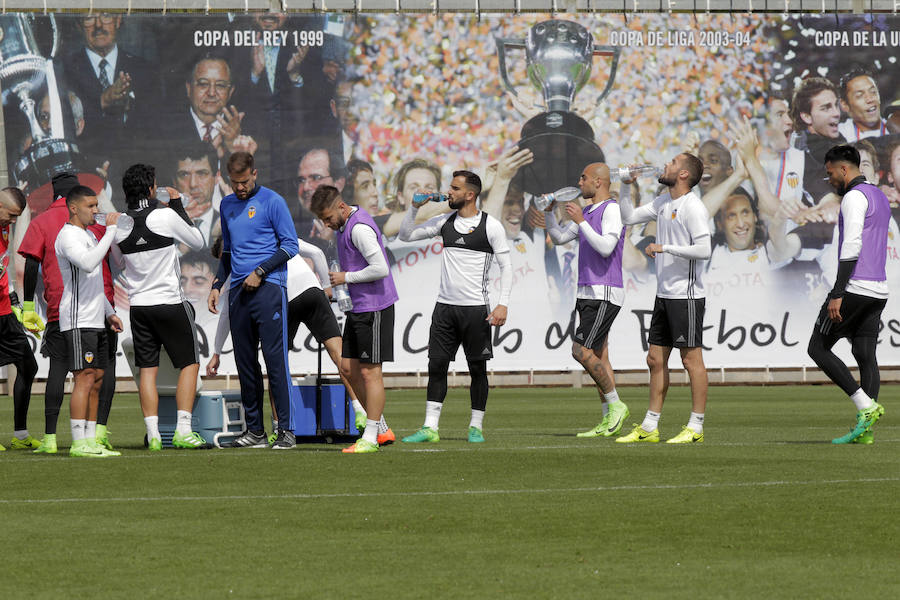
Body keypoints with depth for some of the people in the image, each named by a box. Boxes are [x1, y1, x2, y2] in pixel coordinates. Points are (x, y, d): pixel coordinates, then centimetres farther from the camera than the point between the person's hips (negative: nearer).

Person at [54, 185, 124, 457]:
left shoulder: (89, 235, 21)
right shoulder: (68, 236, -11)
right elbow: (87, 264, -30)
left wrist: (109, 312, 25)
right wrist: (111, 231, -25)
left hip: (95, 322, 10)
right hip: (77, 320, -10)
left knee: (96, 381, 7)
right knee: (85, 378, -13)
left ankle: (91, 441, 8)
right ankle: (79, 442, -14)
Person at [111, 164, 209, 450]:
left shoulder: (119, 225, -1)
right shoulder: (166, 216, -14)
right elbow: (197, 241, 2)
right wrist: (178, 206, 8)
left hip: (138, 305, 4)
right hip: (170, 303, -4)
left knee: (147, 369, 6)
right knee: (190, 364, 6)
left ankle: (153, 434, 0)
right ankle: (183, 430, -4)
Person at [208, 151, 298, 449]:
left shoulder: (272, 201, -1)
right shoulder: (227, 205, 18)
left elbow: (290, 245, -3)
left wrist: (260, 272, -11)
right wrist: (217, 285, 17)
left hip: (268, 288, -6)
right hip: (238, 291, 6)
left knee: (275, 358, -11)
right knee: (245, 362, 5)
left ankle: (286, 431, -11)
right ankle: (255, 430, 9)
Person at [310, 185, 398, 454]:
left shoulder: (359, 228, -18)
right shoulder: (344, 226, 14)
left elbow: (380, 268, -25)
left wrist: (346, 277, -15)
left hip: (374, 308, -10)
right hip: (357, 308, 10)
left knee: (369, 371, -6)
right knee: (348, 368, 9)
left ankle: (370, 437, -2)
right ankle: (380, 427, 15)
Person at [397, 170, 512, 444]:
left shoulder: (491, 226, -4)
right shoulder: (445, 222, 10)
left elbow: (506, 266, -3)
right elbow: (406, 235, 16)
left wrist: (503, 304, -11)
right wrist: (414, 207, 2)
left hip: (476, 307, -4)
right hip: (445, 306, 4)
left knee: (477, 368, 2)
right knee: (436, 365, 0)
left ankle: (476, 427, 10)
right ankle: (430, 427, 1)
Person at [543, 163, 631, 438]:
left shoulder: (612, 209, -11)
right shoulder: (588, 211, 18)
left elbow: (606, 248, -22)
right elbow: (559, 237, 24)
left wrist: (581, 221, -20)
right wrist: (548, 211, 10)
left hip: (605, 294, -9)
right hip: (588, 293, 9)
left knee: (581, 350, -15)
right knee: (598, 356, 7)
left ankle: (615, 404, -5)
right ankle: (608, 421, 7)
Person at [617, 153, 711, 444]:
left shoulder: (693, 207, -13)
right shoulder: (663, 203, 14)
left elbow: (703, 250, -20)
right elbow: (628, 217, 24)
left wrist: (665, 248, -18)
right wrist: (626, 185, 12)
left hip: (686, 295, -9)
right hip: (664, 294, 9)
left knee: (692, 359, -4)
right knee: (656, 360, 10)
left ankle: (696, 427, 0)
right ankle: (649, 427, 14)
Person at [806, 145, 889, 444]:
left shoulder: (854, 197, -10)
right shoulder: (880, 198, 21)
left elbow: (852, 247, -20)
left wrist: (838, 294, -23)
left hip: (855, 286, -9)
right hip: (878, 290, 9)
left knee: (818, 348, -1)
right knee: (865, 355, 5)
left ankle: (866, 406, -13)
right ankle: (865, 428, -3)